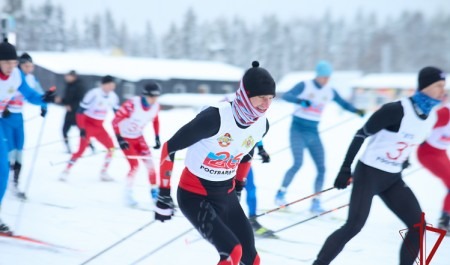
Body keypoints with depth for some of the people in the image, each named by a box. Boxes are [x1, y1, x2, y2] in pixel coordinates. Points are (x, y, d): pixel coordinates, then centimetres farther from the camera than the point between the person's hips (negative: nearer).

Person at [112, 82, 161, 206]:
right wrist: (120, 140, -27)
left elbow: (155, 121, 9)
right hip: (125, 137, -5)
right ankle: (128, 194, 6)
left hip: (138, 137, 5)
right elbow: (115, 121, -26)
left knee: (149, 163, -3)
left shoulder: (155, 107, -13)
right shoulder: (132, 104, -33)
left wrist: (157, 138, 6)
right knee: (135, 166, -12)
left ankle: (154, 191, 12)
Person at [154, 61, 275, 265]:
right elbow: (169, 148, -18)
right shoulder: (215, 117, -27)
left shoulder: (262, 125, -6)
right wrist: (164, 195, -14)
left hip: (226, 196, 7)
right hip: (194, 196, -7)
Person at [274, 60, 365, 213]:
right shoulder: (304, 86, -9)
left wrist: (356, 111, -3)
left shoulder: (330, 92, 5)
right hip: (298, 130, -5)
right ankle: (281, 193, -1)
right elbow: (286, 96, -22)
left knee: (321, 168, -3)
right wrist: (300, 100, -41)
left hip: (313, 133, 5)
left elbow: (343, 103, 17)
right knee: (298, 164, -19)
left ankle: (316, 202, 7)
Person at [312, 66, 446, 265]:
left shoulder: (431, 116, 1)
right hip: (369, 173, -8)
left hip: (393, 179, 8)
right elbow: (362, 134, -16)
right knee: (354, 226, -15)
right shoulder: (398, 109, -21)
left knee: (418, 226, 1)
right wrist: (346, 169, -17)